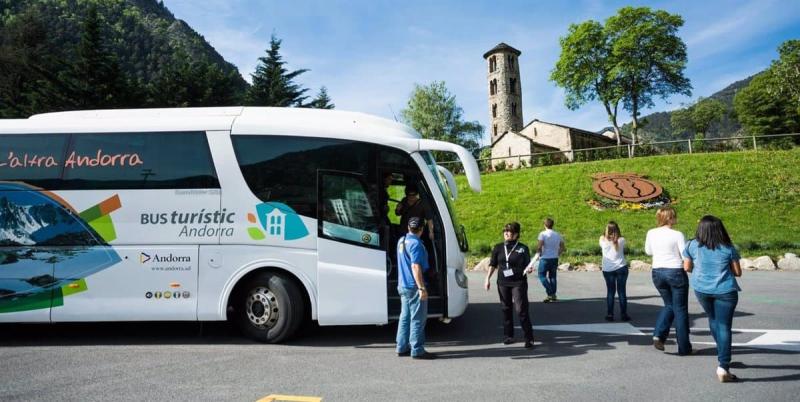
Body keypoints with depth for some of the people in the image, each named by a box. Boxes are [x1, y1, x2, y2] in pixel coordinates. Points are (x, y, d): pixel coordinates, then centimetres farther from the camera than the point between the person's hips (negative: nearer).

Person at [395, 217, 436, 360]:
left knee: (405, 317, 14)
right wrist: (422, 288, -23)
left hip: (403, 286, 9)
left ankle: (402, 347, 20)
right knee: (418, 319, -2)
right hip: (414, 287, -9)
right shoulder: (416, 243, -18)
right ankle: (417, 350, 2)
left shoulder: (401, 241, 10)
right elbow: (416, 267, -23)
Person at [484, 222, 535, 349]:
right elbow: (493, 264, 10)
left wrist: (528, 269, -22)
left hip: (518, 283, -4)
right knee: (506, 309, 11)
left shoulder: (523, 248, -2)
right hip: (503, 283, 4)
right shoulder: (498, 248, 5)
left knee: (521, 310, -7)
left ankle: (529, 338, 0)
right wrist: (487, 279, 5)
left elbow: (526, 265, 0)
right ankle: (509, 335, 23)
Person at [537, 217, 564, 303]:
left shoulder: (543, 234, -9)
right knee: (552, 276, 15)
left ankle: (550, 293, -7)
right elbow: (562, 248, 8)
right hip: (555, 259, 5)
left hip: (545, 258, -5)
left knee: (542, 275, 5)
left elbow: (539, 246, -19)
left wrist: (538, 252, -2)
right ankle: (553, 295, 16)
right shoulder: (557, 235, 8)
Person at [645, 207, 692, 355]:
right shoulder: (677, 235, -13)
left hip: (657, 272, 4)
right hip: (675, 272, -4)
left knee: (669, 305, 22)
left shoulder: (651, 233, -1)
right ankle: (684, 347, 16)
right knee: (680, 309, 8)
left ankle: (658, 335, 4)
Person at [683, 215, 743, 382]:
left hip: (702, 290, 2)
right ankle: (723, 367, -7)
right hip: (725, 291, -2)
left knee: (713, 320, 24)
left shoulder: (692, 245, -3)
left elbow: (687, 267, 4)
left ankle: (723, 354, 37)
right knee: (724, 326, 0)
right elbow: (737, 272, 2)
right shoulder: (728, 248, -5)